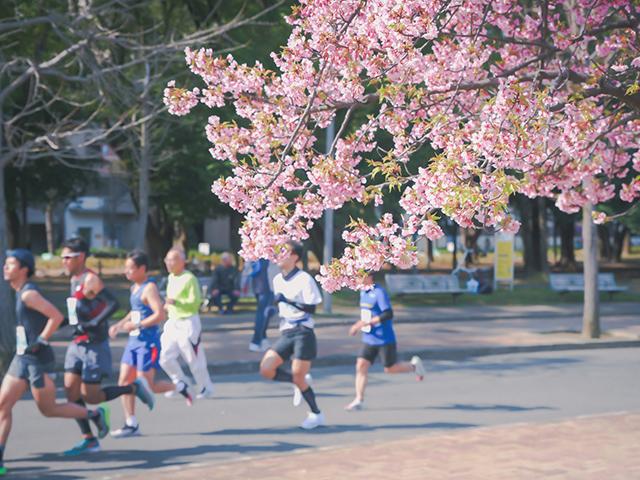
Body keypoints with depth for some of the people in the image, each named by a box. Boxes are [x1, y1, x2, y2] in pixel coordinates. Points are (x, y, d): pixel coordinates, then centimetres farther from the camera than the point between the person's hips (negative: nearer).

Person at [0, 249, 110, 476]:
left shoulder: (28, 294, -17)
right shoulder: (20, 293, 12)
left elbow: (56, 316, -24)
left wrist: (40, 341, -21)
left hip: (37, 360, -9)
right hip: (22, 357, 9)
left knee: (48, 409, 2)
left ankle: (95, 414, 20)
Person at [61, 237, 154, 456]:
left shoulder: (90, 280, -16)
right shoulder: (75, 280, 12)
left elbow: (113, 304, -27)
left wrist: (93, 324, -27)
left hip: (94, 346, -9)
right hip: (77, 344, 9)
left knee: (90, 396, -5)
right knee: (71, 390, 2)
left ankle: (135, 387, 14)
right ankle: (89, 440, 9)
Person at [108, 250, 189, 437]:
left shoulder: (149, 288, -15)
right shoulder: (134, 287, 14)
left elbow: (160, 315, -25)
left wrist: (136, 325, -23)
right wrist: (119, 325, 17)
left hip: (148, 343, -9)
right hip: (133, 341, 9)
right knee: (124, 383, 4)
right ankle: (131, 424, 8)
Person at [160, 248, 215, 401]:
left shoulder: (189, 279, -15)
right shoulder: (171, 277, 11)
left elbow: (195, 302, -20)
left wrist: (176, 302, -28)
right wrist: (168, 305, 9)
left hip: (188, 323, -8)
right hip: (172, 322, 8)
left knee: (194, 359, 1)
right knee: (165, 357, 1)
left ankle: (205, 388, 18)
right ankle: (180, 383, 20)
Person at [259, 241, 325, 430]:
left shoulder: (304, 279, -10)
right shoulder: (277, 280, 12)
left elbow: (312, 307, -16)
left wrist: (287, 301, -21)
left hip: (303, 333, -7)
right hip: (286, 334, 7)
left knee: (298, 377, -7)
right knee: (266, 369, -8)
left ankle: (316, 414, 13)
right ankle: (301, 382, 14)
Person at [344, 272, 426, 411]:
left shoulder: (379, 292, -17)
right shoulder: (363, 292, 8)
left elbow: (388, 314, -25)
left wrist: (366, 323, -27)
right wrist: (358, 325, 8)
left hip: (384, 339, -7)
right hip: (369, 339, 7)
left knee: (390, 368, 3)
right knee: (361, 366, -4)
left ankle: (414, 365, 29)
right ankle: (359, 400, -3)